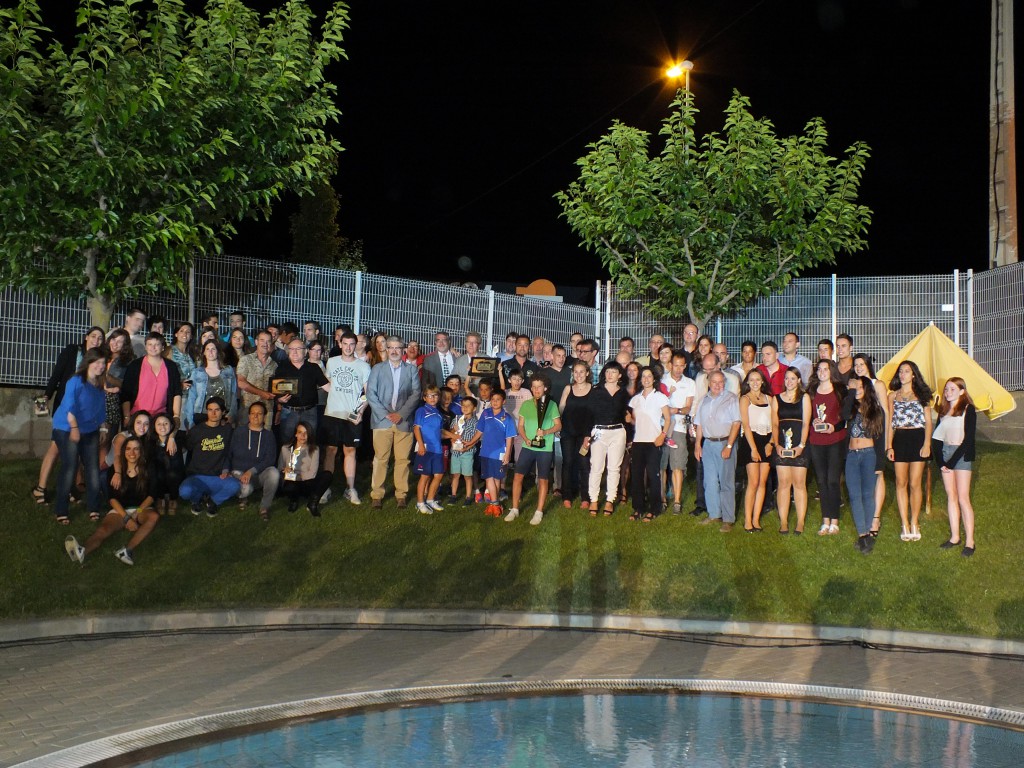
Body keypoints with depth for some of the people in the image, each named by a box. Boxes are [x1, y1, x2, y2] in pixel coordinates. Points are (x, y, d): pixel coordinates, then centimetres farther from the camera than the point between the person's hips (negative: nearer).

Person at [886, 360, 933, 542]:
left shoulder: (921, 394, 7)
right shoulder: (893, 395, 11)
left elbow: (928, 422, 4)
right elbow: (890, 422, 9)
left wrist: (927, 444, -7)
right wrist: (889, 446, 1)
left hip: (917, 438, -2)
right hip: (899, 440, 2)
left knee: (914, 484, -3)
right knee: (901, 483, 1)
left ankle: (914, 524, 9)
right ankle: (905, 525, 7)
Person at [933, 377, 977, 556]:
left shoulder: (968, 410, -6)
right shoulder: (943, 410, 11)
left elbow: (968, 439, -11)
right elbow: (937, 437, 9)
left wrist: (952, 461, -13)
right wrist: (940, 461, -4)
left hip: (961, 454, -6)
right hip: (945, 453, 6)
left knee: (963, 498, -8)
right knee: (951, 496, 7)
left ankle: (969, 541, -4)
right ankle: (955, 536, 14)